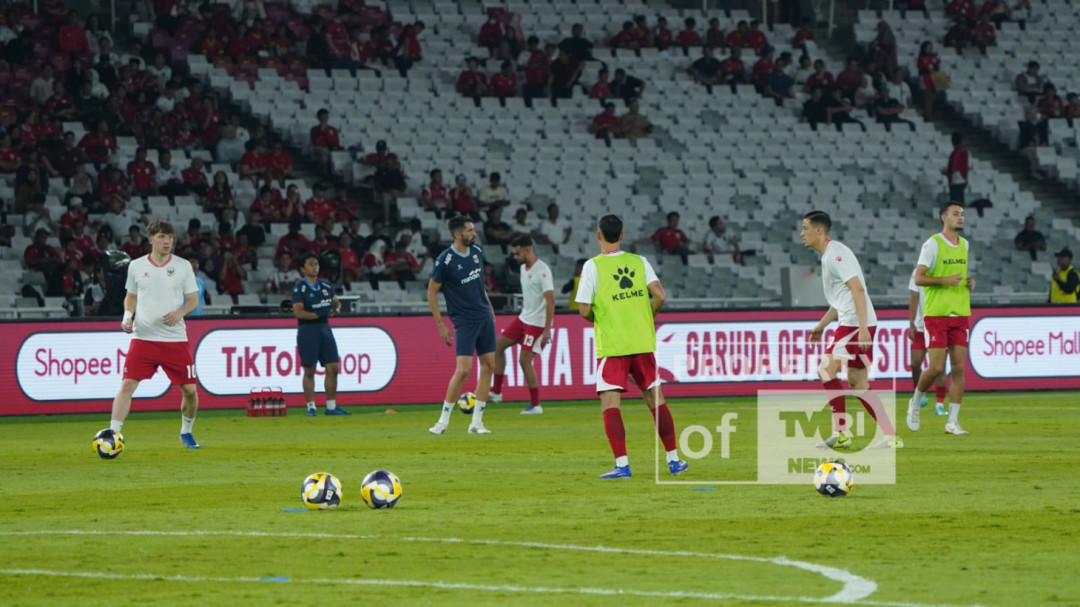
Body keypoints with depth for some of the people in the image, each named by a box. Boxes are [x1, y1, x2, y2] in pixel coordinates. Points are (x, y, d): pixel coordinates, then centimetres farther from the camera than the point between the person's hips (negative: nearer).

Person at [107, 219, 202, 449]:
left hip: (175, 338, 0)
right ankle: (112, 434, -13)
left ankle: (186, 432, 27)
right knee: (127, 385, -13)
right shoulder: (136, 266, 5)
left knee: (190, 389, 2)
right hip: (143, 336, 0)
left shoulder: (182, 266, 2)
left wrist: (180, 312, -15)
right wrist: (128, 316, -1)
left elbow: (193, 301, 5)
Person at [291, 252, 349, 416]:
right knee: (309, 371, -3)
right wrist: (319, 314, -20)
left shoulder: (326, 286, 11)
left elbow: (336, 301, 24)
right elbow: (298, 312, -17)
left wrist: (336, 309, 1)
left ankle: (331, 406, 11)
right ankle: (311, 407, 2)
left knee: (333, 368, 4)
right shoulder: (300, 288, -8)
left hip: (325, 328, 6)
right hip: (307, 330, -6)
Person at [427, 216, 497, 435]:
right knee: (463, 369, -15)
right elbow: (431, 292, -7)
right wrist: (440, 324, -9)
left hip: (484, 317, 7)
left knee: (488, 366, 3)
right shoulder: (445, 260, -14)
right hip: (464, 321, -7)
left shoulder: (477, 252, 6)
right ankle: (443, 420, -2)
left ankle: (476, 422, 9)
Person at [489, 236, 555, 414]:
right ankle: (496, 392, 13)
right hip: (523, 318, 9)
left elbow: (550, 300, -22)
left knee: (525, 360, -12)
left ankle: (535, 405, -2)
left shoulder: (542, 270, -19)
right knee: (498, 345, 7)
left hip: (537, 323, -9)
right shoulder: (524, 268, 9)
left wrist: (547, 329, -25)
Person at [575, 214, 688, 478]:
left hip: (611, 346, -4)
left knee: (609, 404, -3)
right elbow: (660, 296, -5)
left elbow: (584, 310, -9)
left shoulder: (593, 266, -6)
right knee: (656, 399, 12)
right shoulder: (639, 262, 4)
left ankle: (622, 464, -14)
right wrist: (647, 316, 12)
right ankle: (674, 459, 16)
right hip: (643, 343, 4)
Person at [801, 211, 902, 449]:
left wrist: (862, 328, -27)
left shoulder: (836, 253, -12)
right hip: (851, 324, 10)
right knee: (857, 383, 10)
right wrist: (821, 326, 28)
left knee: (826, 370, -14)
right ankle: (891, 436, 10)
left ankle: (840, 434, -15)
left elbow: (857, 289, -21)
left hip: (855, 324, -10)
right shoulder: (828, 256, 20)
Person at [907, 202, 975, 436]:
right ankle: (915, 404, 18)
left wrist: (969, 282, 6)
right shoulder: (932, 244, -7)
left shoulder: (964, 244, 13)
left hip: (960, 314, 6)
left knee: (959, 367, -2)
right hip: (936, 313, -6)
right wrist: (945, 280, -23)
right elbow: (918, 278, -11)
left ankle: (952, 421, 1)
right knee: (937, 367, -9)